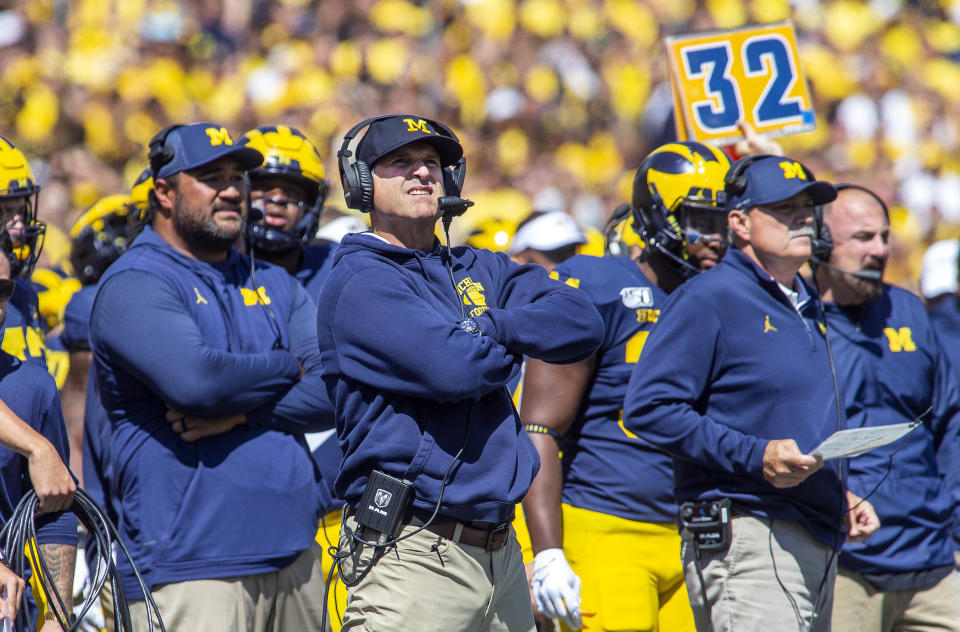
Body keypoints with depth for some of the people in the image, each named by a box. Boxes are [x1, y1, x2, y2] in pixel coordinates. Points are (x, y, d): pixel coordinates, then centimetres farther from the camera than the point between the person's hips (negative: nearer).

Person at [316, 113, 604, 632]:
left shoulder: (481, 271, 19)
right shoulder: (358, 283, -5)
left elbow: (581, 323, 4)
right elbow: (455, 369, -19)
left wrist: (488, 328, -9)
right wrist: (512, 344, 2)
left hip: (500, 548, 7)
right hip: (413, 550, -7)